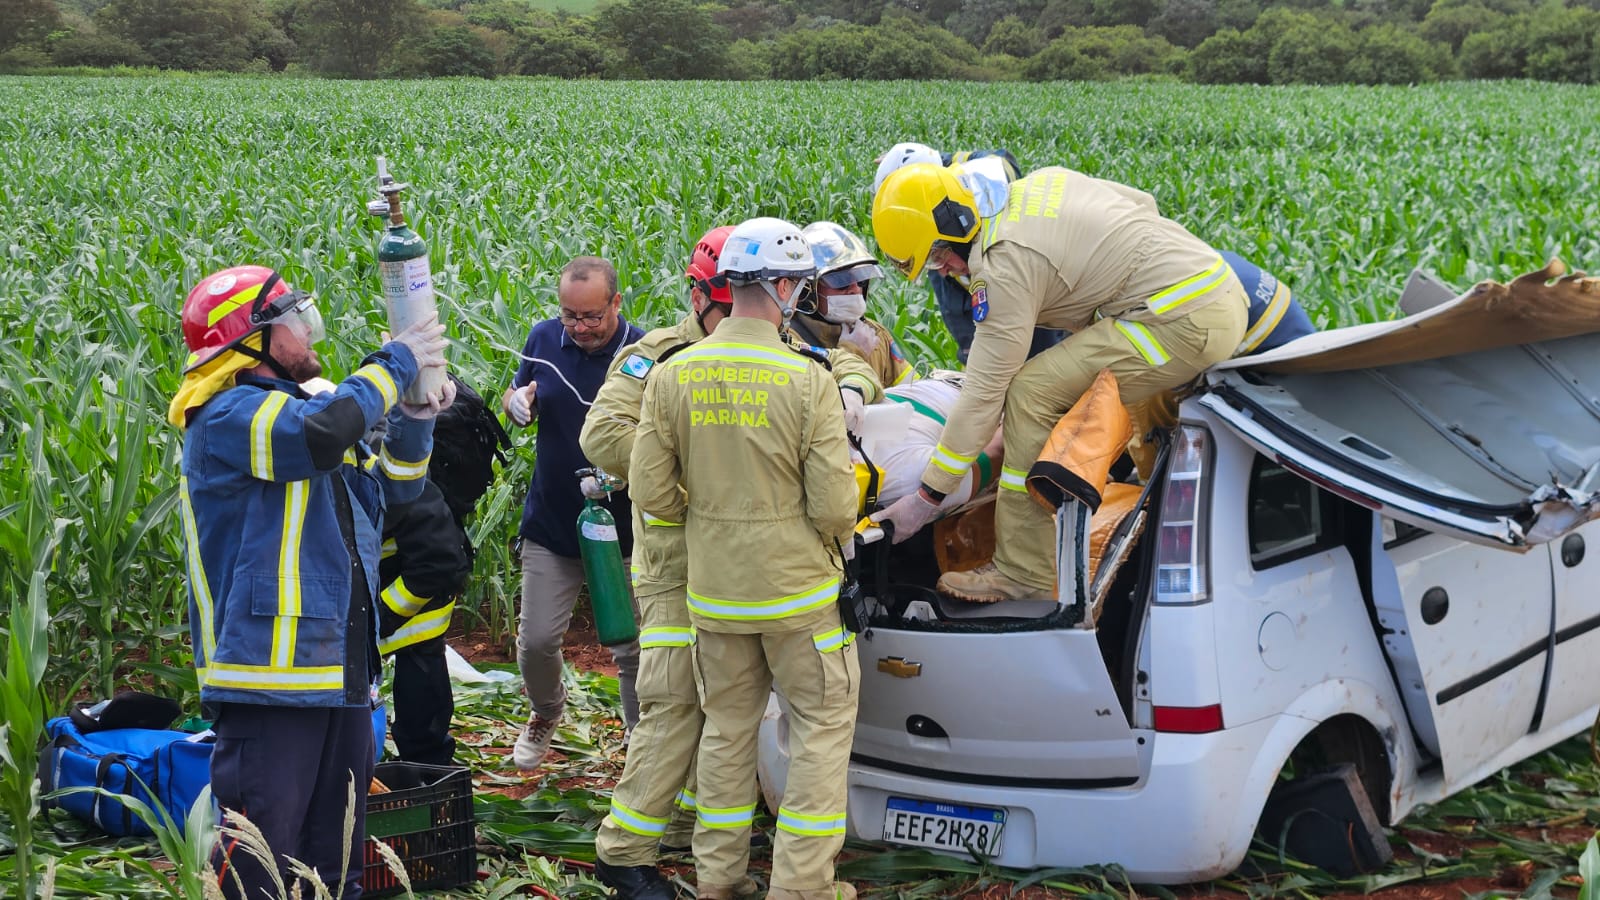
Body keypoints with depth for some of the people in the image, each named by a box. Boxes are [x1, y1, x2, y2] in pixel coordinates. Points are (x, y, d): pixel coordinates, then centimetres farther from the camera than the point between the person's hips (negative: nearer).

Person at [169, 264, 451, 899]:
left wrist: (413, 421, 6)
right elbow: (323, 432, -30)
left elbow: (392, 487, 26)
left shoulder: (299, 410, 20)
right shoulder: (227, 418, -10)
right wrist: (395, 364, -14)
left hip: (342, 678, 9)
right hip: (271, 678, -9)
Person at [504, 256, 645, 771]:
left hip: (623, 526, -3)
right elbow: (516, 401, 14)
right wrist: (515, 401, -10)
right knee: (536, 640, 9)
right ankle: (546, 714, 38)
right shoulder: (543, 339, -1)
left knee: (632, 648, 3)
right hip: (551, 524, 4)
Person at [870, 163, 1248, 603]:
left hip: (1183, 321, -11)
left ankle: (1023, 572, -7)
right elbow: (1142, 202, 23)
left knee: (1031, 392, -11)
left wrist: (926, 498, -10)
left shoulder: (1005, 264, -13)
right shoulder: (1041, 182, 12)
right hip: (1227, 292, 11)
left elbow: (985, 391, -14)